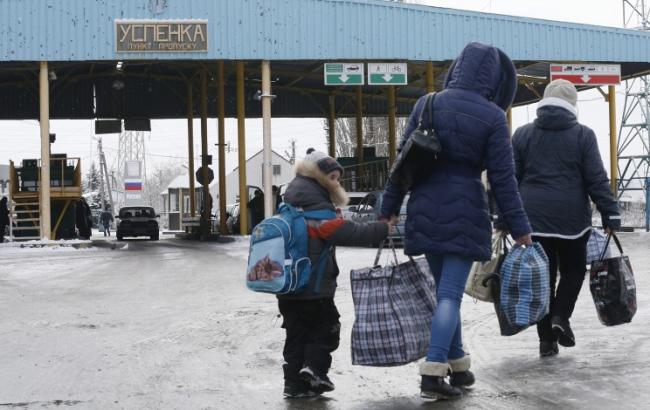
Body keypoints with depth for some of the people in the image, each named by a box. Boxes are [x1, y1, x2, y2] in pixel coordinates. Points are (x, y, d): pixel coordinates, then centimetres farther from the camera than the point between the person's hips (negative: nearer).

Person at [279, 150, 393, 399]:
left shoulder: (292, 206, 14)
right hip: (314, 287, -8)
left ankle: (295, 383, 9)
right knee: (326, 327, 7)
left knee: (297, 334, 11)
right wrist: (382, 229, -18)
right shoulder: (317, 208, -15)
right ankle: (315, 367, -9)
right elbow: (347, 233, -22)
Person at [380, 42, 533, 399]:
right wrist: (519, 227, -1)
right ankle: (433, 372, -14)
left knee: (443, 289, 16)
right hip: (464, 214, -4)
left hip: (425, 212, 4)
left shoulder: (426, 105, 2)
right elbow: (502, 178, -7)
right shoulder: (492, 116, -7)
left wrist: (389, 209, 10)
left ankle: (457, 365, 23)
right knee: (451, 294, -3)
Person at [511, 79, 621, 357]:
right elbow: (597, 180, -5)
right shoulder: (583, 135, -2)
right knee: (573, 271, 15)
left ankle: (546, 339, 7)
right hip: (571, 219, -2)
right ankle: (560, 316, -6)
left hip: (533, 218, 2)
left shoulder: (522, 135, 6)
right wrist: (610, 214, -1)